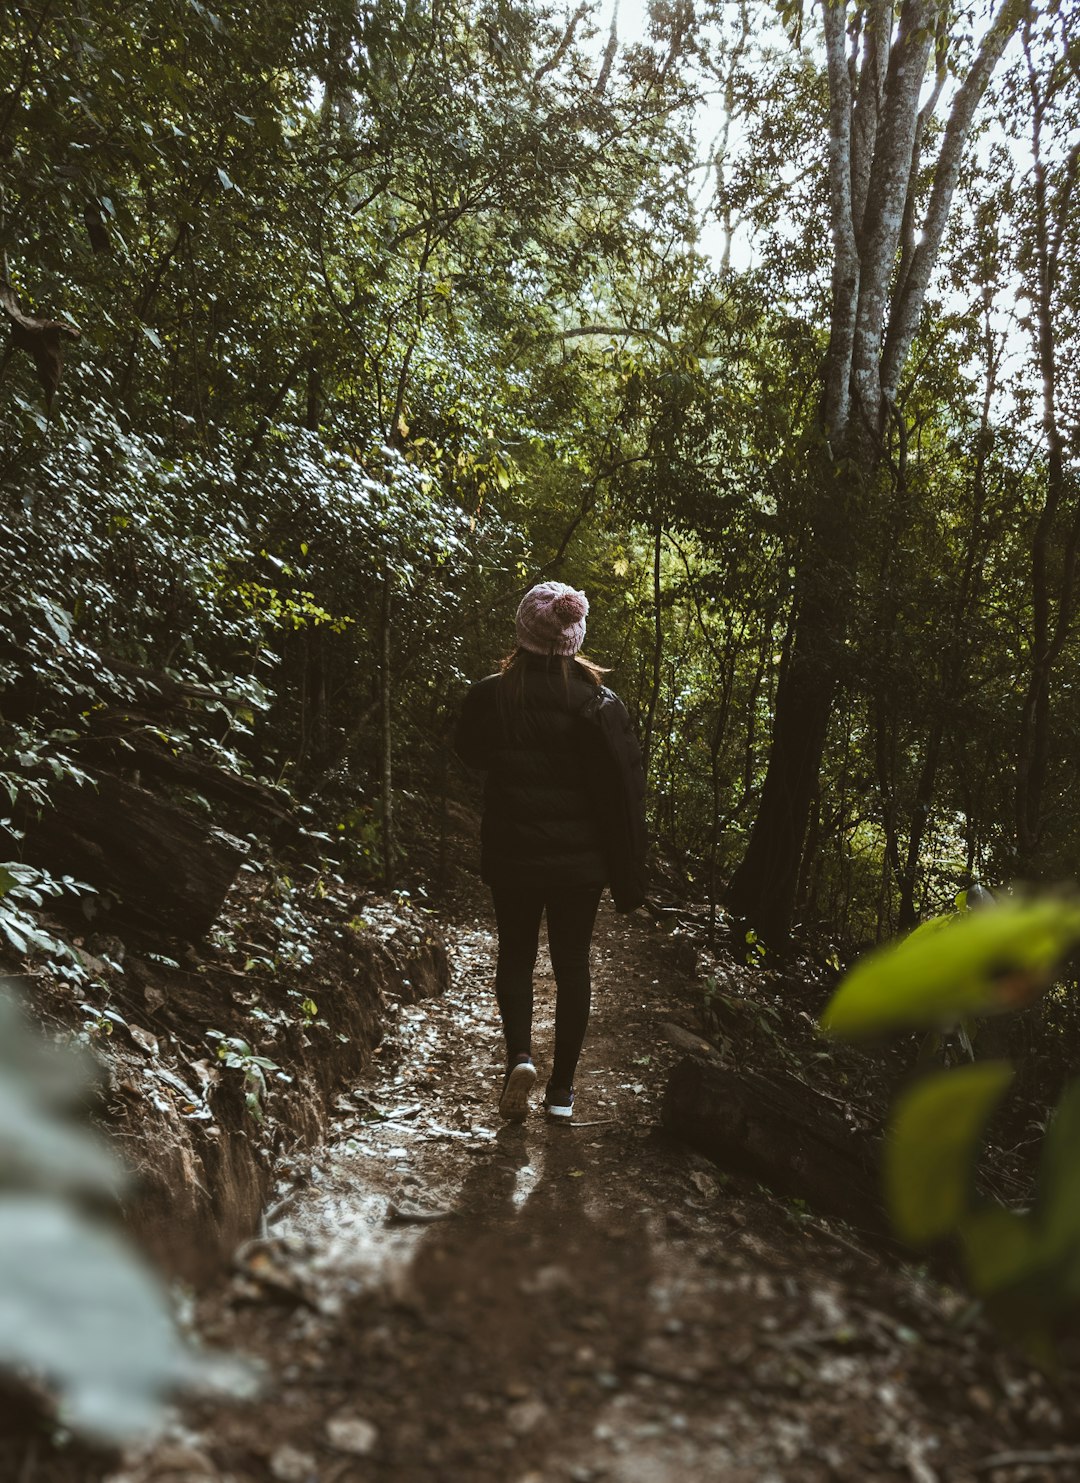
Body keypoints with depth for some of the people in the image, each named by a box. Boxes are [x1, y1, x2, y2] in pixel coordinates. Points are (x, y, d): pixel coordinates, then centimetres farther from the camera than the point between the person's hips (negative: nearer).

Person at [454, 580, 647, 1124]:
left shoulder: (490, 696, -11)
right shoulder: (600, 703, -11)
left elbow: (469, 752, 10)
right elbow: (624, 792, -8)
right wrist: (629, 876, -1)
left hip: (511, 855, 0)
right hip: (579, 860, 0)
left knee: (515, 955, 19)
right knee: (572, 965, 13)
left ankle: (519, 1053, -4)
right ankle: (562, 1089, 19)